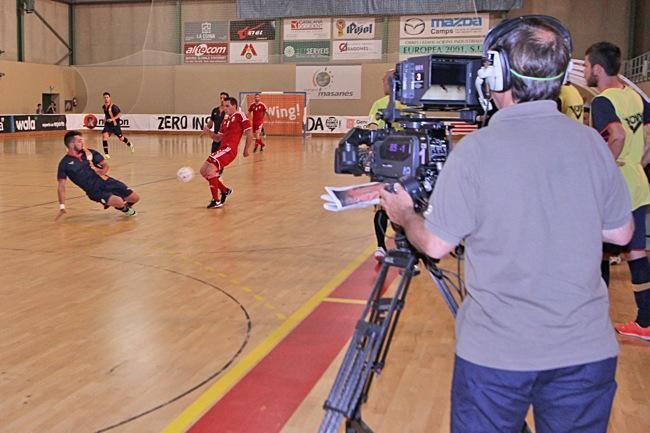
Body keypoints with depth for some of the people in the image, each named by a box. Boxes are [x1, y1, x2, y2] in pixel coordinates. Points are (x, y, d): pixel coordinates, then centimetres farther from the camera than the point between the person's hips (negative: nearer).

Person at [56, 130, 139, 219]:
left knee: (135, 198, -2)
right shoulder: (65, 164, -6)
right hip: (94, 191, -4)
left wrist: (102, 171, -15)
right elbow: (61, 186, -7)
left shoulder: (90, 153, 4)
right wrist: (62, 207, -15)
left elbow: (105, 165, 11)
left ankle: (127, 205, 35)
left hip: (107, 182, 4)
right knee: (119, 202, -29)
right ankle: (124, 209, 9)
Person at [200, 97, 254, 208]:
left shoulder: (240, 115, -2)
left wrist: (247, 148, -9)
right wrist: (209, 132, 3)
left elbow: (249, 133, -6)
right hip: (222, 149, 9)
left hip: (229, 150, -9)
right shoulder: (225, 121, 21)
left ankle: (216, 201, -8)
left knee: (210, 170, -20)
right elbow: (218, 138, 19)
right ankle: (225, 190, 24)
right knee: (203, 171, 9)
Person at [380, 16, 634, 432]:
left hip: (496, 350, -3)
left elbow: (436, 244, -8)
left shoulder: (477, 148, -14)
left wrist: (404, 213, 11)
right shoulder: (592, 143, -2)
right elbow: (621, 233, 8)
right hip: (587, 349, 4)